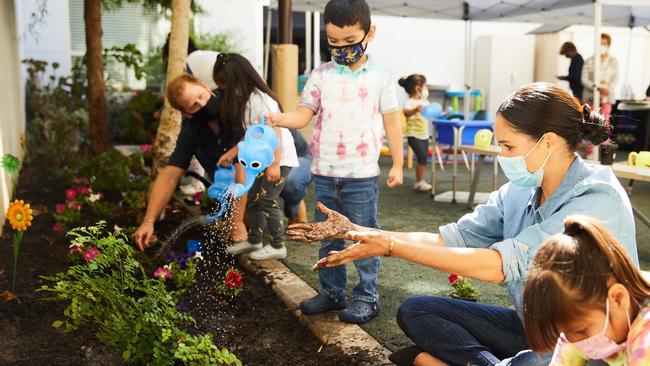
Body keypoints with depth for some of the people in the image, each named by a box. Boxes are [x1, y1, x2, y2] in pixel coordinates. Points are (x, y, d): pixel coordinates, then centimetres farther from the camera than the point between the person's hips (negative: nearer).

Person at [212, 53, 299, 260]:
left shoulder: (259, 98, -20)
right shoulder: (246, 99, 8)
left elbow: (275, 132, -24)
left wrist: (274, 164, -25)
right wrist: (231, 154, 7)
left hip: (279, 158, -9)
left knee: (266, 200, -5)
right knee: (252, 198, 12)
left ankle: (277, 246, 9)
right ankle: (254, 241, 27)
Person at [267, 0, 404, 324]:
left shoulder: (380, 77, 0)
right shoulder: (321, 75, 5)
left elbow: (392, 122, 4)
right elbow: (304, 115, 0)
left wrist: (397, 164, 3)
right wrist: (276, 118, -20)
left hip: (362, 176, -3)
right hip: (325, 173, 3)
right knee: (328, 238, 13)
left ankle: (367, 297, 18)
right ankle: (332, 291, 28)